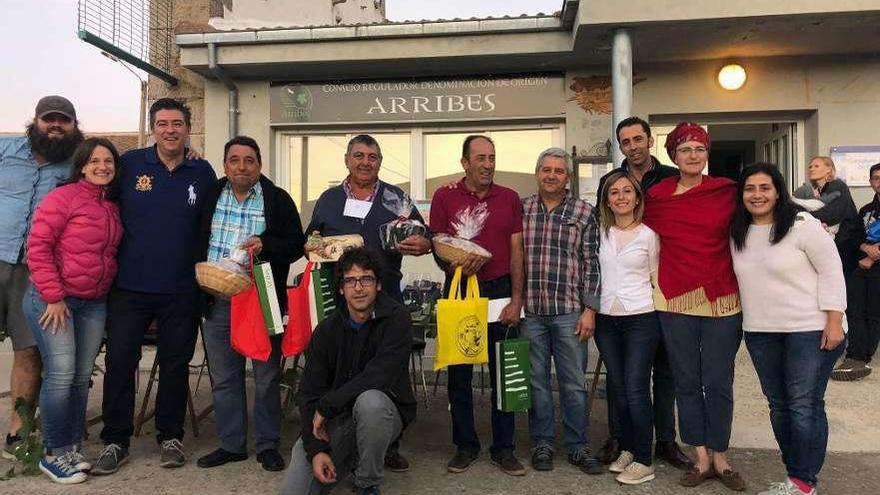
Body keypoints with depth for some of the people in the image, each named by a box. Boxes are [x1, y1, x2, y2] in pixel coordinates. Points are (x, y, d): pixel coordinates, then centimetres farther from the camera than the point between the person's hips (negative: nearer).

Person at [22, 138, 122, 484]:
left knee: (82, 377, 10)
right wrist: (53, 296, -16)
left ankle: (71, 448, 22)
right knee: (61, 375, -6)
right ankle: (54, 454, 9)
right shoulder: (63, 197, -9)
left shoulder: (113, 205, 10)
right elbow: (38, 246, -13)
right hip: (52, 299, -6)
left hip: (94, 303, 6)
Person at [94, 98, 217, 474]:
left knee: (176, 364, 10)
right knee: (119, 362, 4)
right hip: (129, 286, 0)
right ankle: (115, 441, 19)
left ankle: (170, 436, 25)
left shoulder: (203, 172, 4)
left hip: (181, 290, 1)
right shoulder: (130, 164, 0)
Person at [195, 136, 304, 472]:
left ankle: (268, 445, 19)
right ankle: (231, 444, 26)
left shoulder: (278, 199, -1)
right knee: (224, 378, 12)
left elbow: (296, 244, -2)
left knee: (267, 377, 6)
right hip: (218, 301, 3)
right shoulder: (211, 196, 8)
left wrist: (264, 245, -18)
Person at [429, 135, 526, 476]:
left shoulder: (510, 198, 6)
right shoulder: (445, 197, 2)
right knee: (459, 373, 6)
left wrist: (516, 299, -2)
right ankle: (465, 445, 21)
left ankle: (503, 448, 19)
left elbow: (516, 252, 4)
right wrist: (454, 265, -20)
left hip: (500, 291, 1)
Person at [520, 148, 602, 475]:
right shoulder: (520, 209, 7)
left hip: (569, 311, -1)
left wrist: (590, 309, -3)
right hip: (529, 311, 1)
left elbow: (591, 264, 2)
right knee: (536, 381, 10)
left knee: (574, 382, 7)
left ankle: (578, 445, 21)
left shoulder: (584, 213, 4)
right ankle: (542, 444, 23)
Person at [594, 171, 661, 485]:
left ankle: (644, 461, 6)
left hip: (640, 319, -4)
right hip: (606, 320, 4)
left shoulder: (649, 235, -2)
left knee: (636, 390, -5)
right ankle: (627, 449, 26)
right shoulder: (599, 233, 6)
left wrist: (659, 316, 0)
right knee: (618, 388, 12)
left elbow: (656, 279, 2)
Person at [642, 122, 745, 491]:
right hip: (675, 301, 1)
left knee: (718, 382, 5)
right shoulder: (656, 196, 2)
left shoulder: (728, 192, 0)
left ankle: (720, 458, 22)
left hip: (722, 300, -1)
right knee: (686, 382, 8)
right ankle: (702, 458, 21)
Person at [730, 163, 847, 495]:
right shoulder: (737, 233, 7)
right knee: (778, 405, 12)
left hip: (810, 330, -6)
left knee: (805, 406, -3)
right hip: (760, 332, 6)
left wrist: (834, 322, -15)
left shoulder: (802, 225, -10)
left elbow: (831, 272, -10)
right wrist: (739, 320, 12)